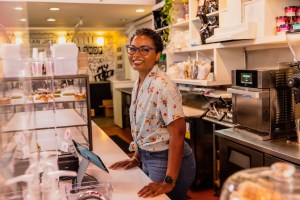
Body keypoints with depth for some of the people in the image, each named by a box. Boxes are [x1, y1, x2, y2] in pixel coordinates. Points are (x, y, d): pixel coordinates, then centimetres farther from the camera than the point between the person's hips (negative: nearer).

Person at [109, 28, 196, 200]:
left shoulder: (163, 86, -22)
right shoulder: (139, 84, 5)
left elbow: (178, 133, -25)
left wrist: (169, 182, -26)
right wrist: (137, 158, 13)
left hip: (167, 161, -8)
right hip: (148, 159, 9)